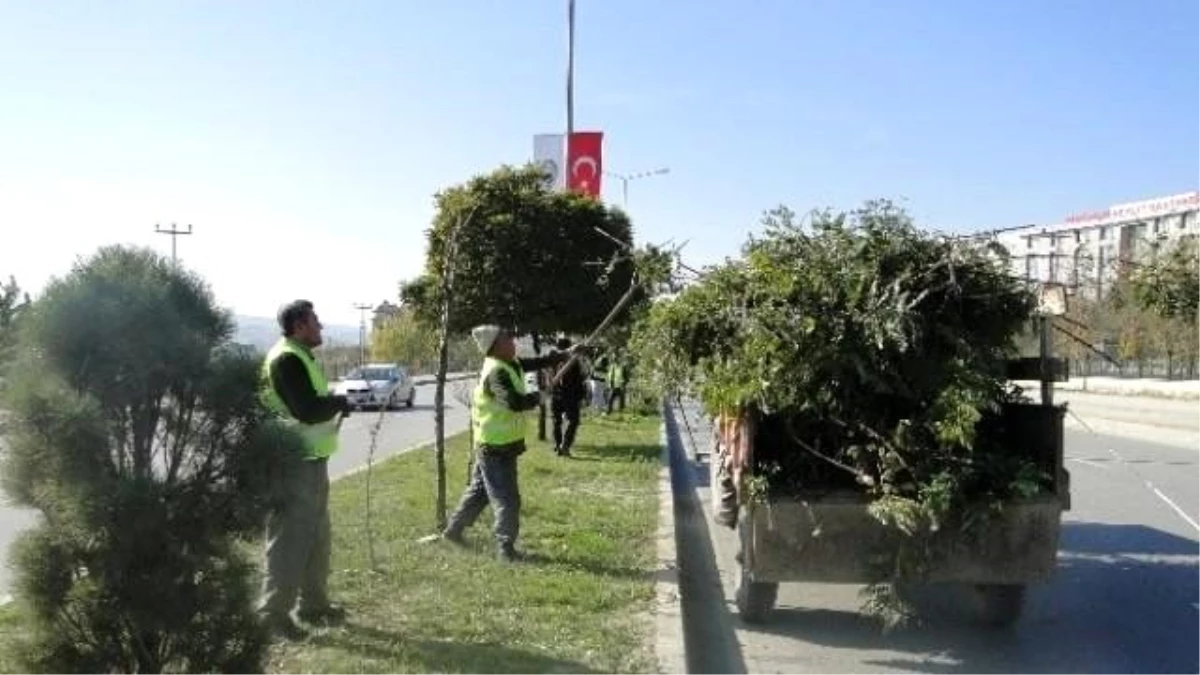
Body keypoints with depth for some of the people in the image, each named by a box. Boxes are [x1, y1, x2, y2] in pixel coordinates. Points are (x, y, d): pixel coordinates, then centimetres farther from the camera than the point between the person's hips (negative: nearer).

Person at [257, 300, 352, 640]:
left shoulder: (301, 357, 16)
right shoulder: (287, 360, -18)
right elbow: (310, 411, -25)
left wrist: (333, 404, 2)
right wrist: (340, 403, -8)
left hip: (311, 459, 11)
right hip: (295, 463, -11)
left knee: (316, 536, 17)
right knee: (289, 539, -5)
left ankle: (313, 604, 28)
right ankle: (273, 612, 3)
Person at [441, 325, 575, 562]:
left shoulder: (510, 363, 4)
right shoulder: (496, 372, -25)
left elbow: (535, 364, 13)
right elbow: (516, 403, -30)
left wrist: (564, 355, 7)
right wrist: (536, 398, -11)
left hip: (493, 444, 10)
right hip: (497, 447, -10)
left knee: (479, 490, 21)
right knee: (507, 499, -3)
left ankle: (453, 530, 34)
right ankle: (506, 548, 5)